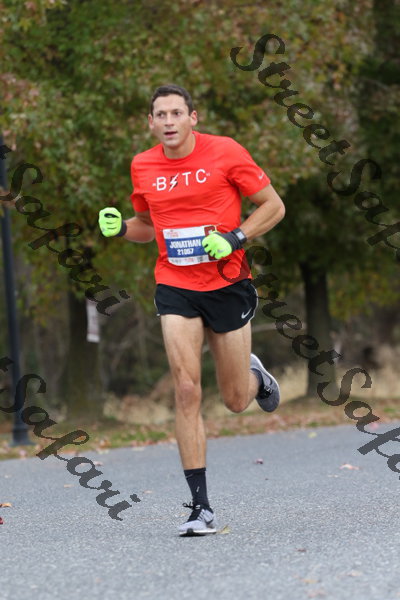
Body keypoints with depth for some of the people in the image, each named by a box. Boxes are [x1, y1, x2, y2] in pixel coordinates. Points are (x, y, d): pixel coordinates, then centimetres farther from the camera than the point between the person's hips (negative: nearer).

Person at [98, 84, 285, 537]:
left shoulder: (225, 153, -7)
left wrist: (234, 237, -16)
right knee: (186, 390, -13)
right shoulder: (142, 167, 4)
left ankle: (254, 375, 46)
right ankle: (201, 508, -11)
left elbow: (274, 206, -1)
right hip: (175, 289, 2)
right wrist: (119, 227, -2)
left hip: (228, 286, -1)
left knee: (235, 400, 6)